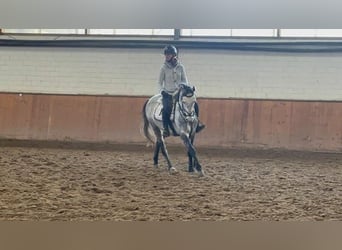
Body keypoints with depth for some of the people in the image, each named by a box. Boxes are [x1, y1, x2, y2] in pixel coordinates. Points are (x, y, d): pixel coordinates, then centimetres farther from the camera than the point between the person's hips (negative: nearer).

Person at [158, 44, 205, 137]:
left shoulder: (180, 67, 4)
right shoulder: (164, 67, 0)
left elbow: (184, 80, 10)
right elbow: (160, 82, 5)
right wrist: (162, 91, -7)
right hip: (168, 94, -2)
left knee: (194, 104, -11)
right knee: (166, 110, -27)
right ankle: (166, 129, -17)